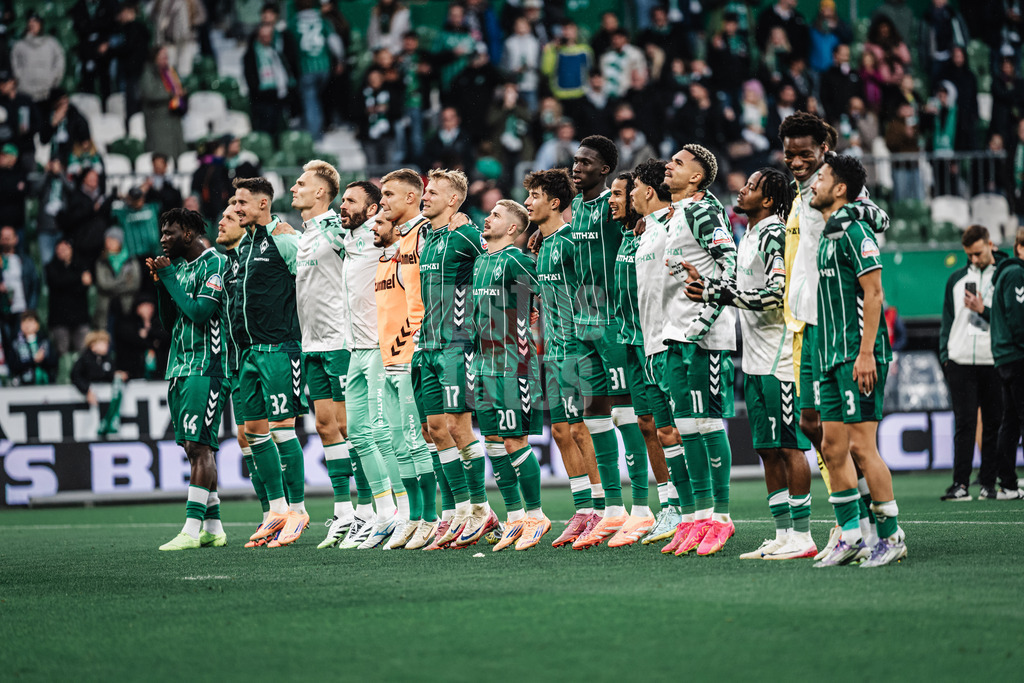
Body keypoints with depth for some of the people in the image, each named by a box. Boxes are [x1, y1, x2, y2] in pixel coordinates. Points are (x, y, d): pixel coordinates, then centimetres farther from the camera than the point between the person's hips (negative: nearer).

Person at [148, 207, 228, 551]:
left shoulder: (215, 264, -8)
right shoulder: (180, 266, 18)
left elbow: (200, 312, -19)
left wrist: (170, 278, -10)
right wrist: (161, 282, 6)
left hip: (205, 367, -9)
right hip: (180, 366, 9)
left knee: (199, 445, -13)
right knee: (195, 448, 7)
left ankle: (192, 529, -16)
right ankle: (213, 528, 10)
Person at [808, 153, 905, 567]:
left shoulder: (854, 230, -10)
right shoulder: (827, 236, 18)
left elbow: (873, 293, -16)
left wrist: (866, 353, -21)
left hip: (859, 357, -9)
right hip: (833, 357, 9)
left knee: (861, 446, -10)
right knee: (833, 447, 7)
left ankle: (892, 536, -4)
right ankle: (850, 537, 12)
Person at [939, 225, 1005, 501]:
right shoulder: (956, 279, 15)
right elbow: (947, 319, 19)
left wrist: (983, 310, -11)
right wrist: (945, 354, 11)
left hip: (994, 362, -2)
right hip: (960, 363, 2)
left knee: (993, 424, 2)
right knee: (964, 423, -4)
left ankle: (990, 482, 7)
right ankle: (961, 483, -7)